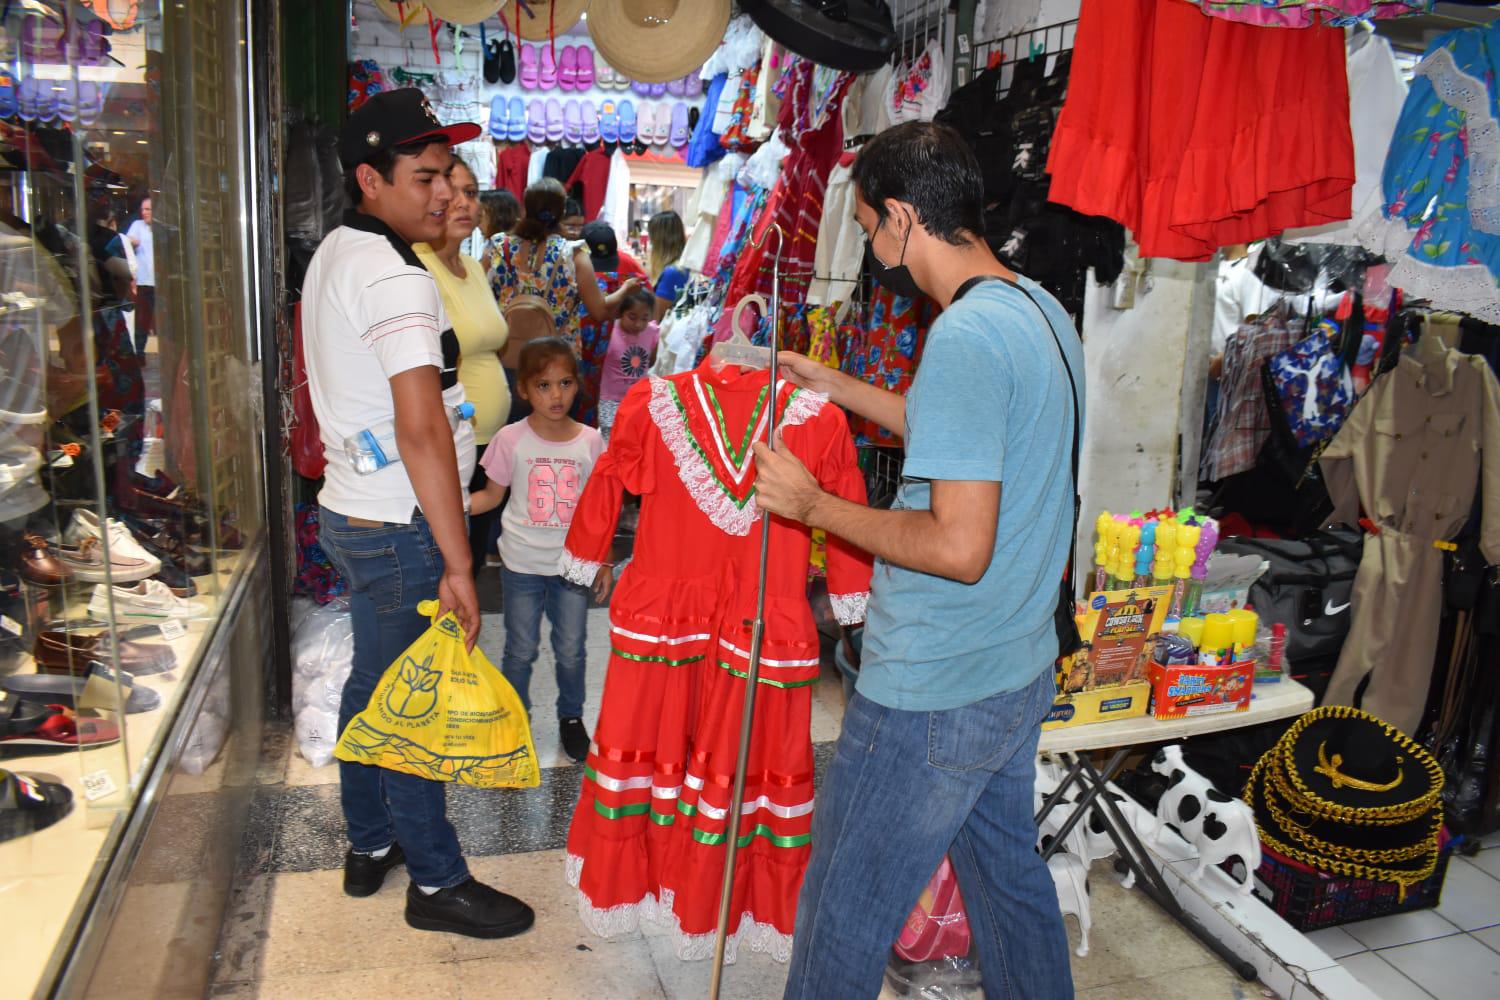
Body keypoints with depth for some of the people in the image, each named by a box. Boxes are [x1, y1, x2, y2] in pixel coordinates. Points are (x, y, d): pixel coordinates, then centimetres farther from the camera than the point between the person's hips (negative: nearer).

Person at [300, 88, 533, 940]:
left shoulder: (337, 255, 11)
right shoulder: (396, 279, -21)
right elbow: (422, 430, -27)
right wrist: (457, 564, -25)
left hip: (354, 510, 10)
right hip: (399, 530, -10)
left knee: (373, 684, 20)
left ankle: (370, 845, 37)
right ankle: (437, 882, 18)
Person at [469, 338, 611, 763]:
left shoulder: (590, 440, -5)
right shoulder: (511, 439, -9)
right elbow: (492, 495, 1)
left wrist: (604, 561, 4)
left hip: (574, 564, 1)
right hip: (522, 564, -1)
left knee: (571, 650, 12)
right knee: (521, 650, 12)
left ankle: (571, 716, 34)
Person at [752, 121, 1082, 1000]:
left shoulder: (966, 336, -25)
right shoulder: (1042, 310, 6)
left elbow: (960, 548, -27)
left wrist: (811, 505, -16)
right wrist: (828, 382, 23)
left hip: (932, 698, -9)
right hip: (1020, 672, 10)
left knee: (845, 914, 9)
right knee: (1010, 874, 26)